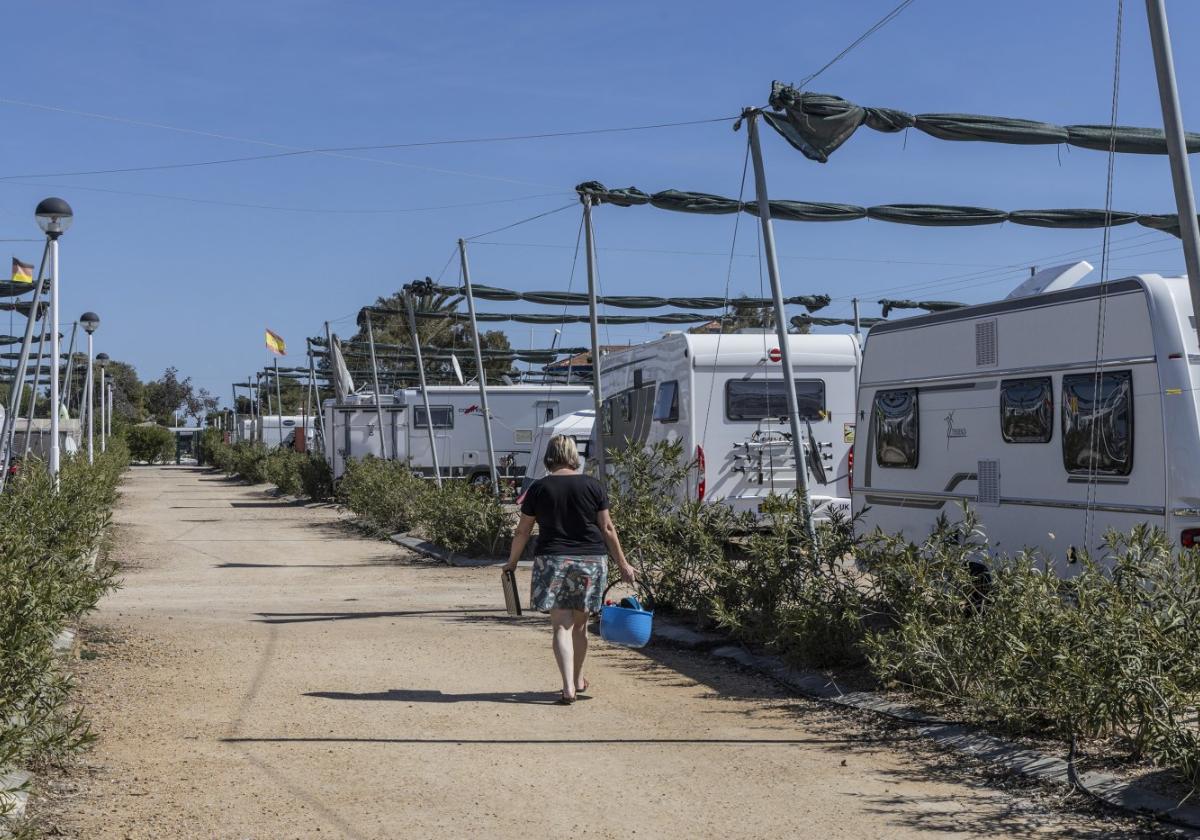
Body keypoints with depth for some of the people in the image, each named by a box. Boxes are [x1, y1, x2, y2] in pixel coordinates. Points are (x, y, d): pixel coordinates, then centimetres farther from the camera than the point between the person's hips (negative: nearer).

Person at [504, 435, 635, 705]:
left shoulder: (539, 488, 0)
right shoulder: (593, 486, 2)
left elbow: (523, 531, 5)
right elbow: (607, 528, 2)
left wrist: (512, 562, 19)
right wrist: (623, 564, 9)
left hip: (553, 561, -2)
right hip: (591, 560, 2)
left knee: (561, 625, -2)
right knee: (580, 623, 16)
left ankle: (568, 687, -15)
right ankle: (578, 680, 32)